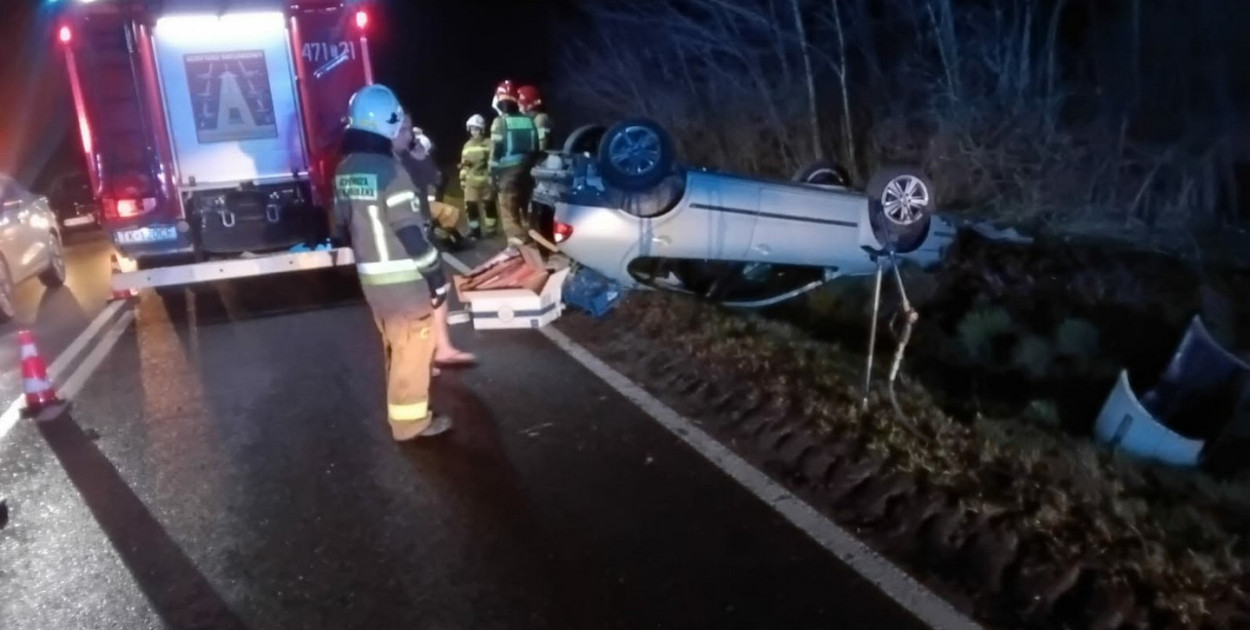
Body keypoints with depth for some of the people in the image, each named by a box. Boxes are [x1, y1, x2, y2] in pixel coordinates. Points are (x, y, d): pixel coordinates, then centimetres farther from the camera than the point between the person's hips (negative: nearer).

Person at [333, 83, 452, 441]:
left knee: (395, 345, 24)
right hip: (403, 281, -8)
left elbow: (343, 228, 12)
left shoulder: (344, 170, 4)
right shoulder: (389, 170, -21)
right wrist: (436, 278, -13)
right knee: (412, 350, 6)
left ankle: (401, 399, 41)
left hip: (371, 279, 8)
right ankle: (410, 421, 17)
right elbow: (413, 234, -21)